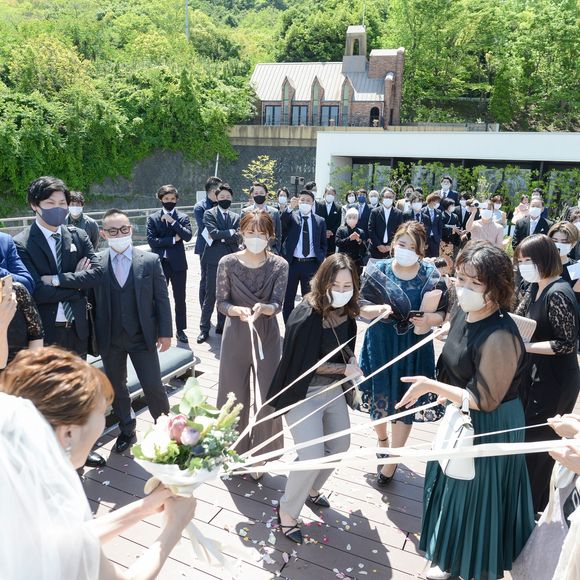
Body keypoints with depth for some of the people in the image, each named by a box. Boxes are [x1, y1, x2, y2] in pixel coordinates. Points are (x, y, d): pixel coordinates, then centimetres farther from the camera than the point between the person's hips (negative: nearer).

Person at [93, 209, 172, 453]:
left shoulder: (150, 261, -4)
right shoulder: (95, 263, -3)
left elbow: (162, 298, -2)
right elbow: (91, 300, 0)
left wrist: (165, 332, -3)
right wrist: (93, 335, -7)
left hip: (143, 336, -1)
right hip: (110, 339, 2)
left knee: (154, 387, 3)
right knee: (116, 387, 15)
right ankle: (126, 429, 36)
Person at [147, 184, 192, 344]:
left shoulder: (183, 217, 5)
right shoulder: (152, 218, 3)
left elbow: (188, 236, -11)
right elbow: (151, 241, -9)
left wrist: (173, 221, -15)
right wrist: (173, 239, -11)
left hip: (178, 263, 1)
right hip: (160, 263, -1)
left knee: (180, 299, 8)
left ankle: (180, 330, 20)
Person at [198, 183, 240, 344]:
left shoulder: (236, 217, 13)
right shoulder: (209, 214, 2)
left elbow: (237, 239, 0)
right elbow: (213, 232, -15)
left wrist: (219, 237, -9)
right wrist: (229, 232, -8)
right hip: (214, 260, -4)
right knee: (210, 295, -2)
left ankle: (222, 326, 21)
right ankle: (204, 329, 5)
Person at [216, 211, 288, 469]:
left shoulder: (279, 265, -7)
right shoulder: (228, 263, -7)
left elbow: (277, 305, -12)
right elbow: (221, 303, -5)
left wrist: (262, 308, -34)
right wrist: (238, 310, -26)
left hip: (267, 337, 0)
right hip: (235, 337, 0)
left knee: (266, 397, 8)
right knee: (234, 395, 12)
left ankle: (259, 455, 32)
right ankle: (234, 452, 36)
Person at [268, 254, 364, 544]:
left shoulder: (346, 311, -6)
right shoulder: (306, 316, -27)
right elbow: (307, 364, -21)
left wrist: (350, 363, -7)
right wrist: (344, 369, -20)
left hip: (333, 389, 8)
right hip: (304, 393, -7)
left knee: (340, 445, 19)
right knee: (312, 456, -13)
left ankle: (311, 490, 46)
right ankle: (287, 511, 14)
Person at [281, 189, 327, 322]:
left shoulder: (320, 221, 7)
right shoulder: (291, 216, 2)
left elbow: (323, 243, 12)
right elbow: (281, 221, -20)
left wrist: (321, 260, -1)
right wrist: (290, 208, -36)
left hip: (311, 264, 1)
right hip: (292, 263, 0)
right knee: (288, 297, 9)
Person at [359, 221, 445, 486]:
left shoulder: (431, 275, -7)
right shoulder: (378, 270, -6)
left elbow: (444, 313, -1)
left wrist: (429, 319, -23)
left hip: (413, 349, 0)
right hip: (380, 346, 1)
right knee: (379, 397, 15)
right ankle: (381, 438, 49)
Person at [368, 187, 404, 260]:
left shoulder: (399, 213, 5)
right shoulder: (374, 212, 4)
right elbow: (371, 230, -1)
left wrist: (391, 246, -9)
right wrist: (379, 245, -9)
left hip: (392, 249, 0)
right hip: (376, 248, 0)